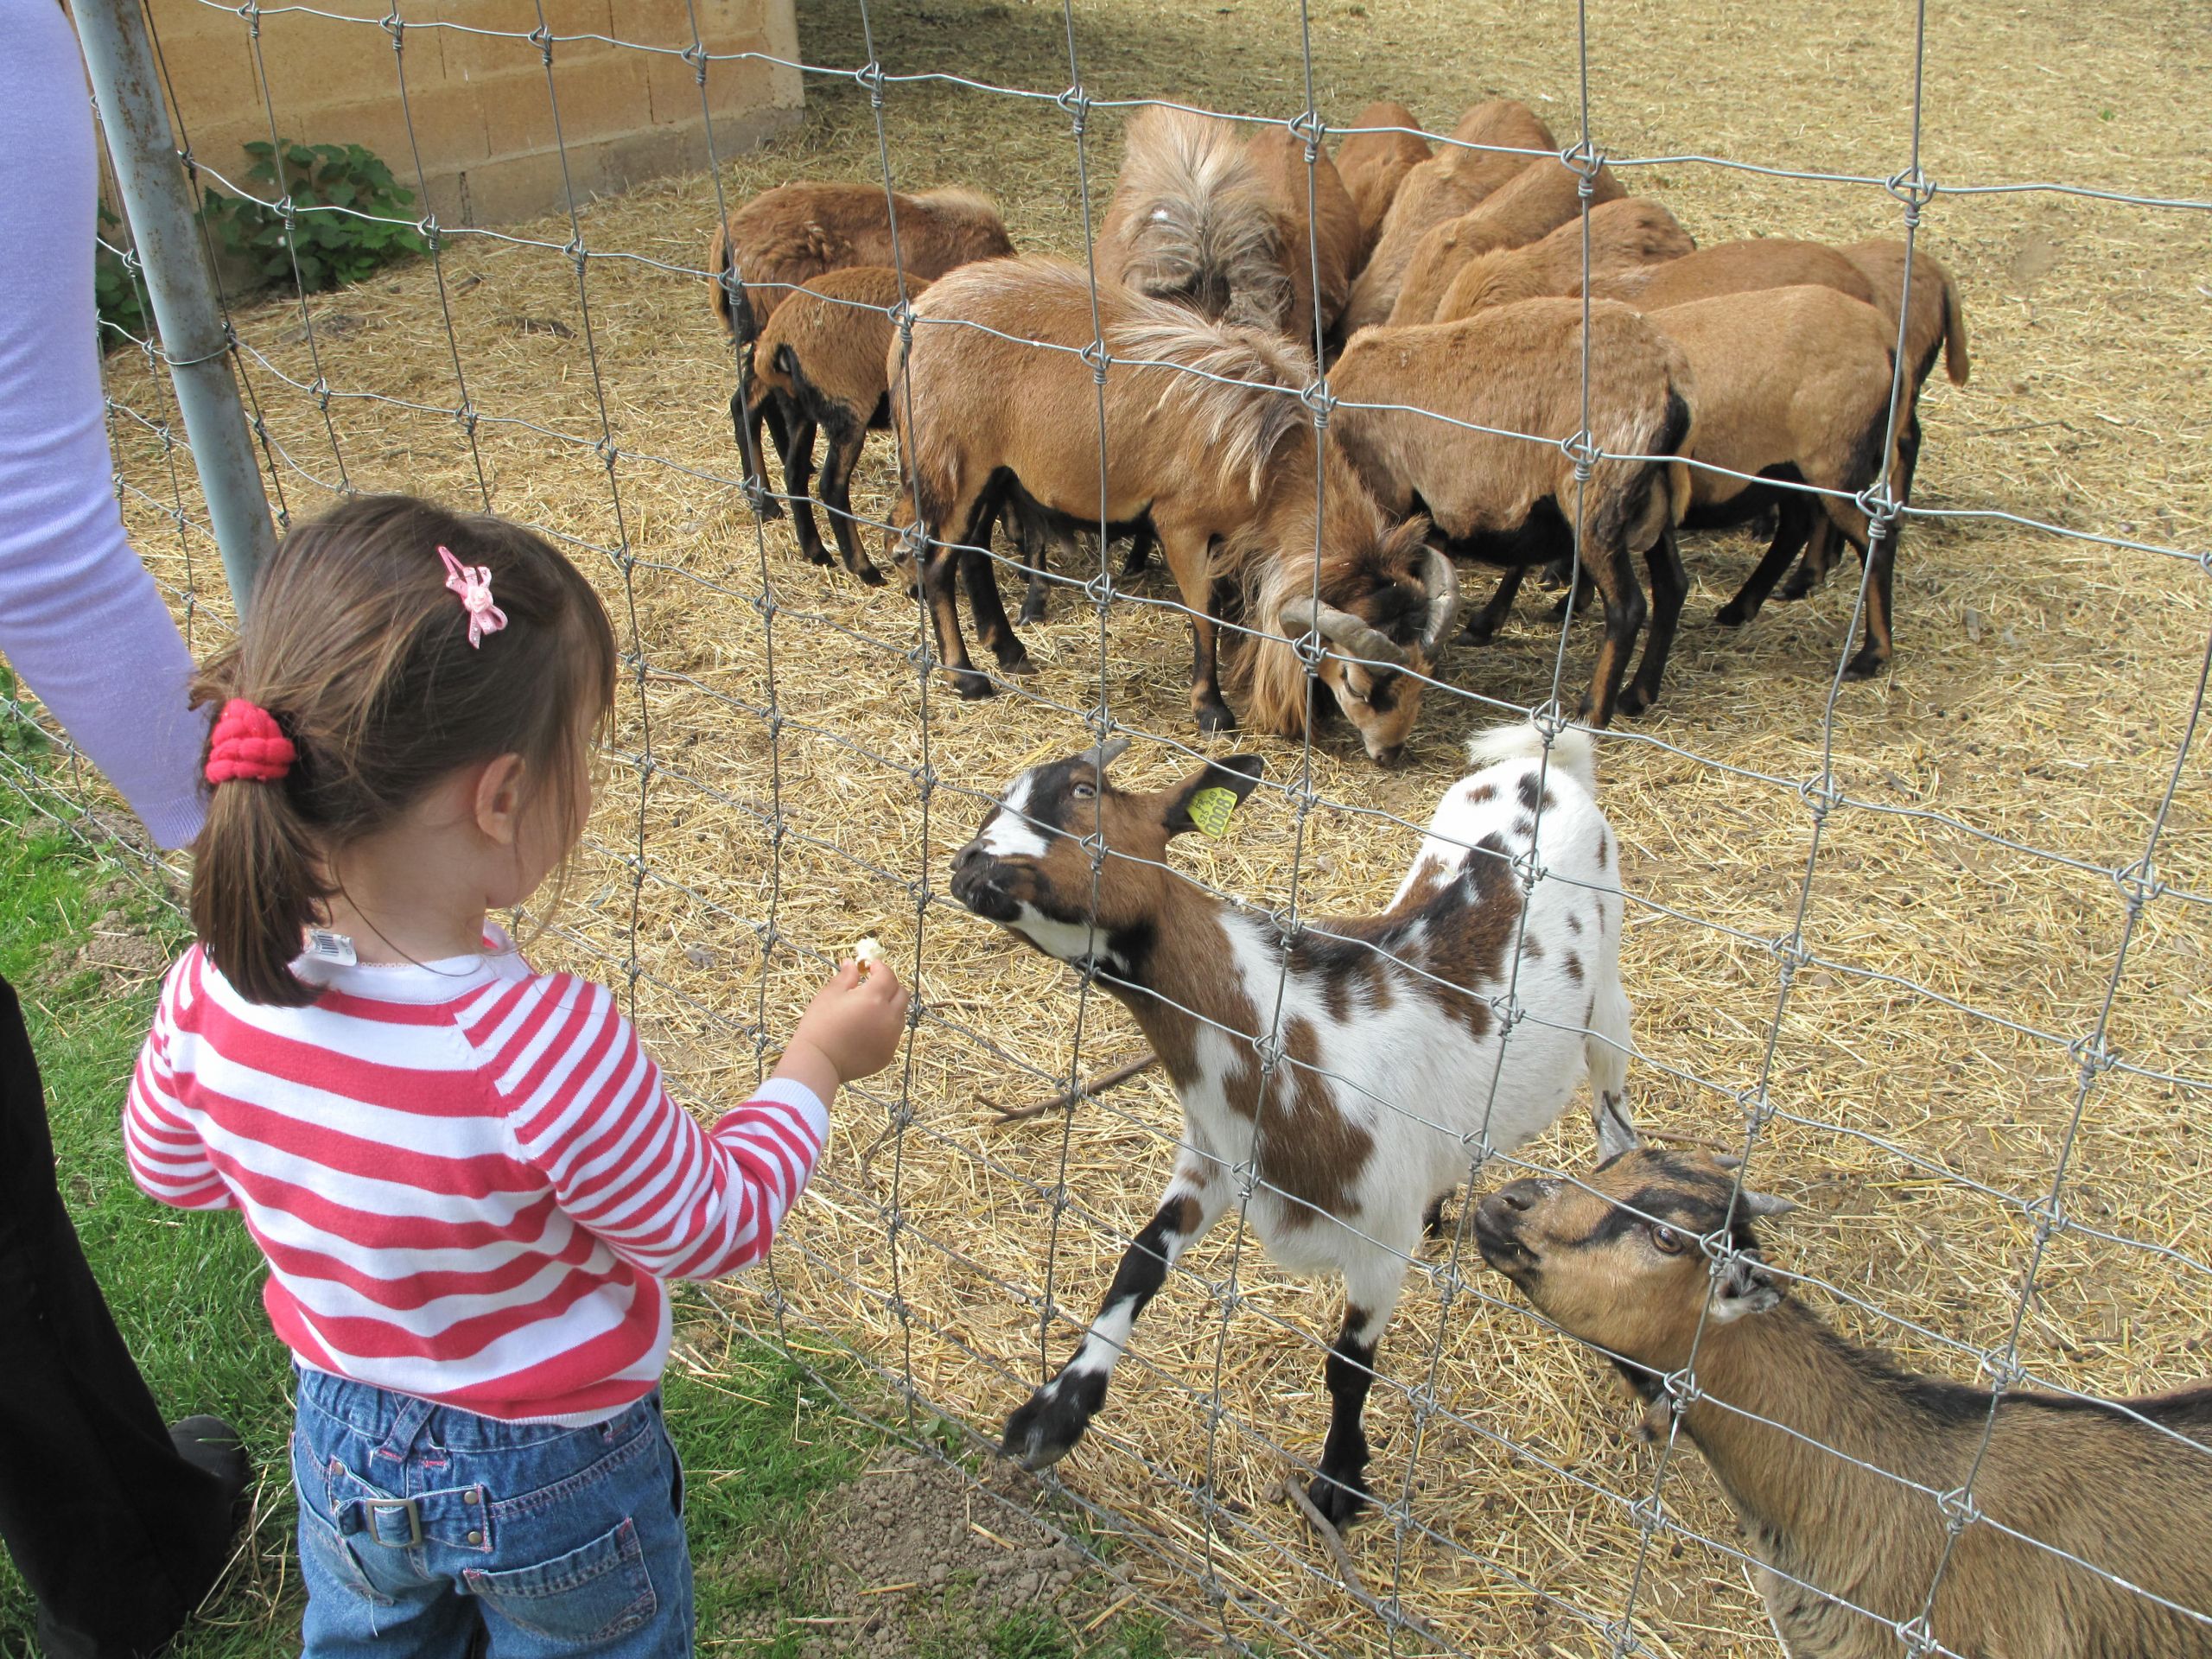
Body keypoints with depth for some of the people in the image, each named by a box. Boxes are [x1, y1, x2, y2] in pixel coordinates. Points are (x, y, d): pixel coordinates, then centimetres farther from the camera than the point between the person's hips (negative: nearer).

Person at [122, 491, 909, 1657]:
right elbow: (715, 1225, -22)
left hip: (346, 1447, 5)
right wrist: (817, 1066, -9)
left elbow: (171, 1168, -1)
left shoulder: (214, 991, -23)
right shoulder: (543, 1048, -40)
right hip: (554, 1481, -4)